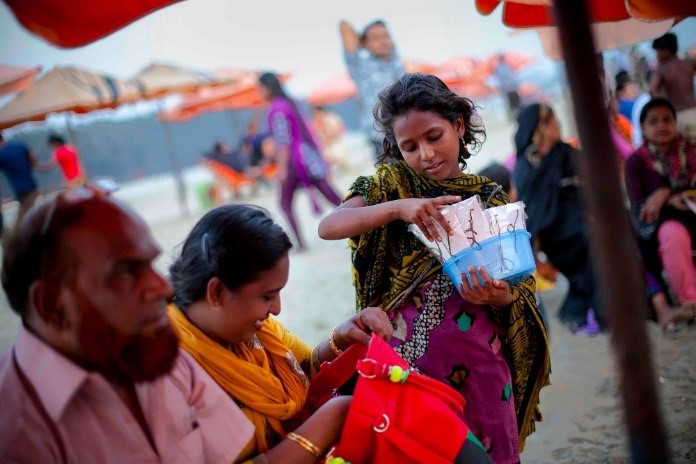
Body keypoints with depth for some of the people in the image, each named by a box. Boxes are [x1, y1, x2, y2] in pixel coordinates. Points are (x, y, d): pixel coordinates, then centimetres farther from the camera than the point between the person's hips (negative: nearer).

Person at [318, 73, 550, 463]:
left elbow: (518, 290, 1)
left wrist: (498, 295, -21)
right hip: (407, 344, -1)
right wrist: (397, 207, -27)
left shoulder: (491, 199, 2)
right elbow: (328, 227, -15)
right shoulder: (393, 182, 1)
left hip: (476, 350, 1)